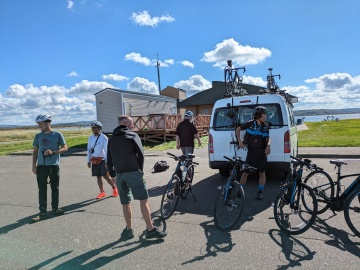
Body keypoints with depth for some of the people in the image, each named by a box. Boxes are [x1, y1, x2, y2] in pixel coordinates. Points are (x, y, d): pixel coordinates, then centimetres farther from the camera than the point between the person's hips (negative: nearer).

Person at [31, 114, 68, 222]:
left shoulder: (57, 135, -2)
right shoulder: (38, 136, 7)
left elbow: (65, 148, -2)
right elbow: (35, 151, 12)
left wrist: (53, 152, -17)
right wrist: (34, 165, 4)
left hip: (54, 166, -2)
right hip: (41, 166, 2)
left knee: (55, 188, 9)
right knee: (42, 189, 3)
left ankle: (55, 208, 24)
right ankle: (42, 211, 10)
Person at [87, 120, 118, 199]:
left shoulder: (104, 138, -9)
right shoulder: (90, 138, 8)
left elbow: (107, 150, -11)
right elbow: (89, 150, 14)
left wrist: (107, 161, -15)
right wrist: (88, 160, 12)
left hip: (103, 159, -5)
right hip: (94, 160, 5)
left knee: (106, 176, -4)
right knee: (98, 176, 9)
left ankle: (114, 188, 18)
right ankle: (102, 192, 19)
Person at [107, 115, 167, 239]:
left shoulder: (111, 138, 15)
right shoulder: (133, 136, -1)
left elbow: (109, 158, 15)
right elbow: (140, 154, -6)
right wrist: (141, 170, 6)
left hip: (119, 174, 6)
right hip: (133, 172, -5)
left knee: (125, 203, 14)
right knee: (144, 200, 0)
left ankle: (129, 230, 23)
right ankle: (150, 230, 2)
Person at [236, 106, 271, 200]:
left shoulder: (265, 126, 0)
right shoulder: (250, 124, -8)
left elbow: (268, 138, 11)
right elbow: (238, 130, 3)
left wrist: (268, 145, -9)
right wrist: (240, 141, -6)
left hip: (262, 153, 2)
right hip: (251, 153, -2)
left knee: (262, 173, 7)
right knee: (245, 172, 4)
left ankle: (260, 192, 22)